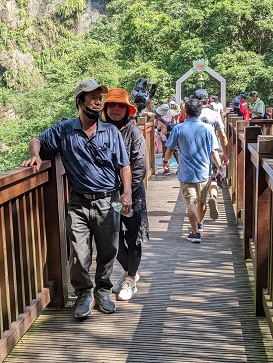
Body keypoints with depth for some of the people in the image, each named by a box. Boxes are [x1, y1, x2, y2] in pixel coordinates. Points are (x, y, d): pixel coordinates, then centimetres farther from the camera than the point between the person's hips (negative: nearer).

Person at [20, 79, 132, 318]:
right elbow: (37, 140, 15)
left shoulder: (111, 132, 5)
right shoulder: (64, 130, 4)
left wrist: (127, 192, -10)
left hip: (108, 202, 1)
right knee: (80, 255, 0)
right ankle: (84, 295, 20)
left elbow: (124, 165, 3)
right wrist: (35, 155, -8)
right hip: (79, 204, -1)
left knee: (108, 252, 10)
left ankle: (103, 292, 29)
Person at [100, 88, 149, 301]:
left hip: (131, 195, -4)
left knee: (131, 238, 6)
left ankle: (131, 280, 22)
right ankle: (128, 271, 35)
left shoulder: (134, 132, -8)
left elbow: (139, 168, -11)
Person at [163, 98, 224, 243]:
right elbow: (214, 151, -5)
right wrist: (220, 167, 8)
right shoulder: (207, 128, -6)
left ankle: (196, 233, -1)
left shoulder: (178, 129, -8)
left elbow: (170, 150, 0)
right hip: (204, 173, 2)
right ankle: (199, 224, 40)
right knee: (202, 201, 20)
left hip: (186, 173, -2)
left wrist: (165, 160, 21)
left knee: (191, 203, 1)